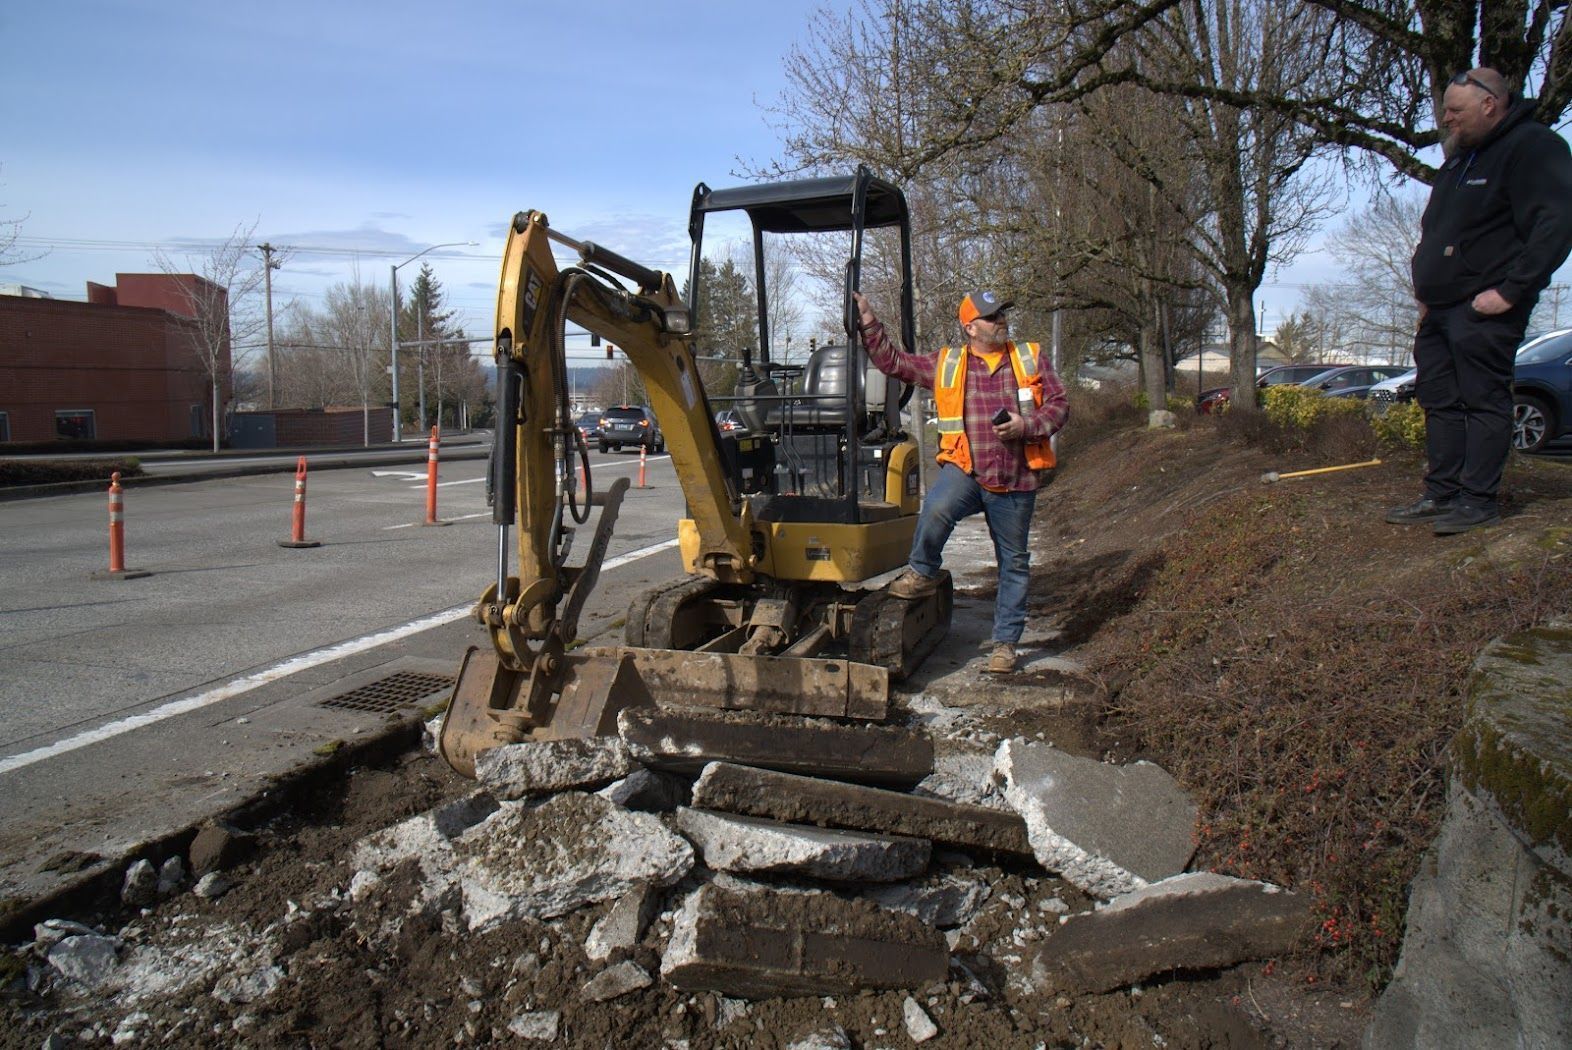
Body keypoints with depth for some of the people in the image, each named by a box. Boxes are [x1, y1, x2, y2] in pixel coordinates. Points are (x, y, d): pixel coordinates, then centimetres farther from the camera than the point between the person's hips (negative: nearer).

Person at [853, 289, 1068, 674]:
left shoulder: (1031, 359, 7)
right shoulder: (946, 364, 6)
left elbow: (1059, 405, 5)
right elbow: (893, 361, 8)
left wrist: (1027, 426, -13)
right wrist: (869, 324, -1)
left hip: (1015, 481, 1)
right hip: (965, 470, -1)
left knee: (1013, 562, 8)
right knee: (936, 508, -34)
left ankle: (1005, 642, 23)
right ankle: (923, 573, -5)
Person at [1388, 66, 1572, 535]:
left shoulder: (1534, 147, -8)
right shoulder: (1460, 159, 21)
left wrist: (1509, 291, -22)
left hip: (1483, 310, -9)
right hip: (1439, 311, 9)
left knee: (1483, 399, -7)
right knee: (1439, 400, 8)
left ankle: (1479, 499, -4)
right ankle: (1442, 495, 14)